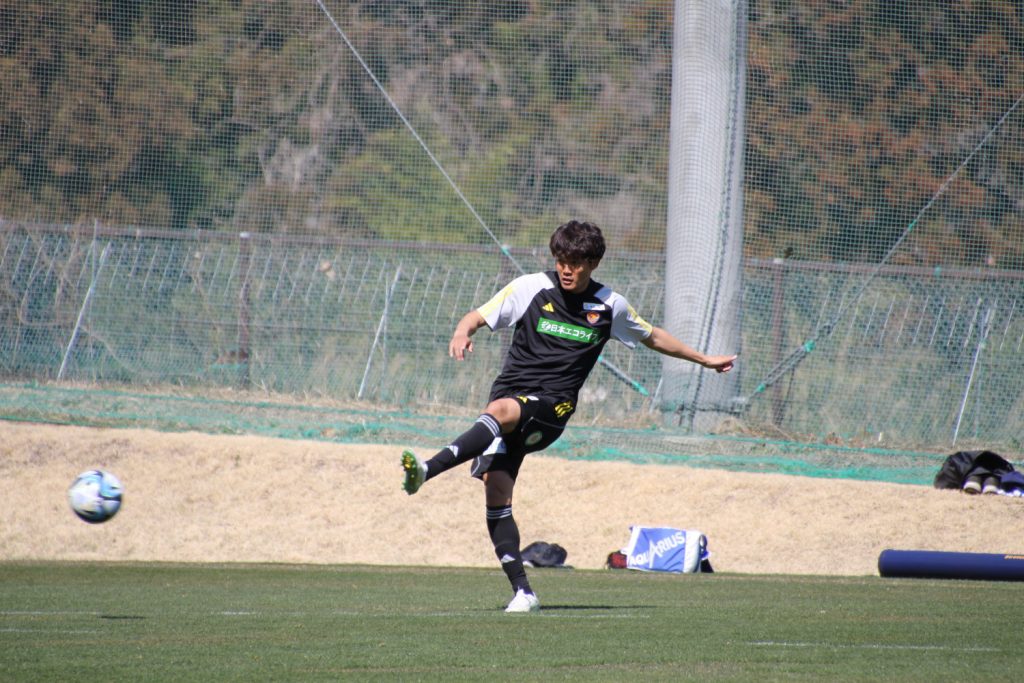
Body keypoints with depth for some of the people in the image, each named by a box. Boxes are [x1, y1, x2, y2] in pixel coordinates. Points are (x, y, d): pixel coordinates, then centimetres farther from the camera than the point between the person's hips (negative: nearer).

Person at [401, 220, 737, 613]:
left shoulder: (610, 306, 10)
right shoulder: (531, 288, 6)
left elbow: (651, 337, 28)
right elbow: (478, 316, 7)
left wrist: (704, 359, 35)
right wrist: (462, 333, -17)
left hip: (550, 407, -2)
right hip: (510, 391, 2)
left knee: (501, 410, -36)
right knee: (496, 487, -15)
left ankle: (428, 470, -49)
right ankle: (522, 591, -12)